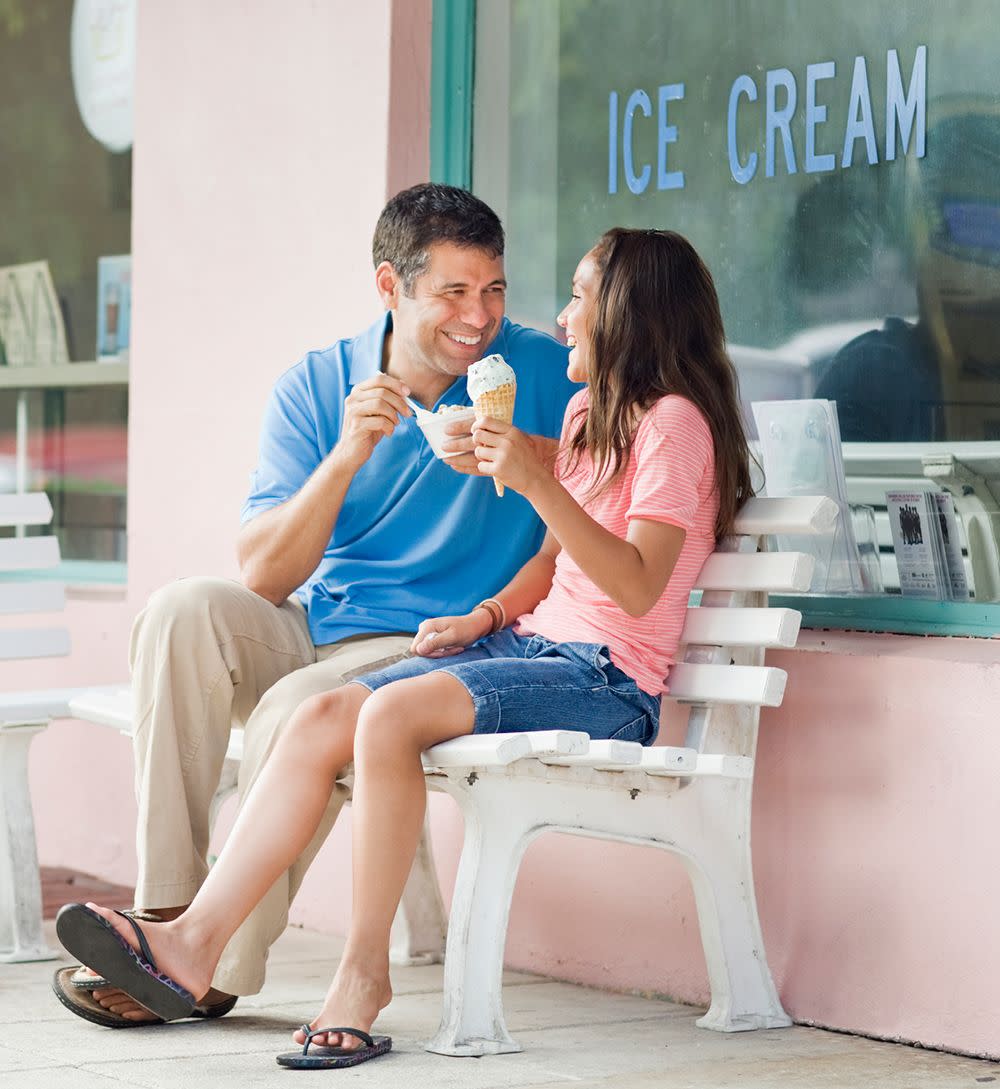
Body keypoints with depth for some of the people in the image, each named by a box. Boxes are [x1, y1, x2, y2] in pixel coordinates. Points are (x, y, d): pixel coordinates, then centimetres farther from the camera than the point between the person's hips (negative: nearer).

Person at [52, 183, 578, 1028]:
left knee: (298, 711, -32)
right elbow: (263, 577, -5)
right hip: (306, 633, 3)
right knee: (185, 609, -26)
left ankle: (217, 966, -20)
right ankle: (167, 909, -27)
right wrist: (346, 458, -20)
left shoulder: (540, 373, -1)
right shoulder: (315, 388, 3)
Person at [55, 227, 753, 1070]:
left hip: (607, 683, -9)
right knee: (321, 719, -14)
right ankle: (195, 943, -23)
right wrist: (486, 617, 7)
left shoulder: (674, 424, -7)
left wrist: (539, 482, -29)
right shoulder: (589, 412, 22)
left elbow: (637, 587, -20)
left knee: (391, 713, -31)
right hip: (531, 646, 9)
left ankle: (365, 969, -22)